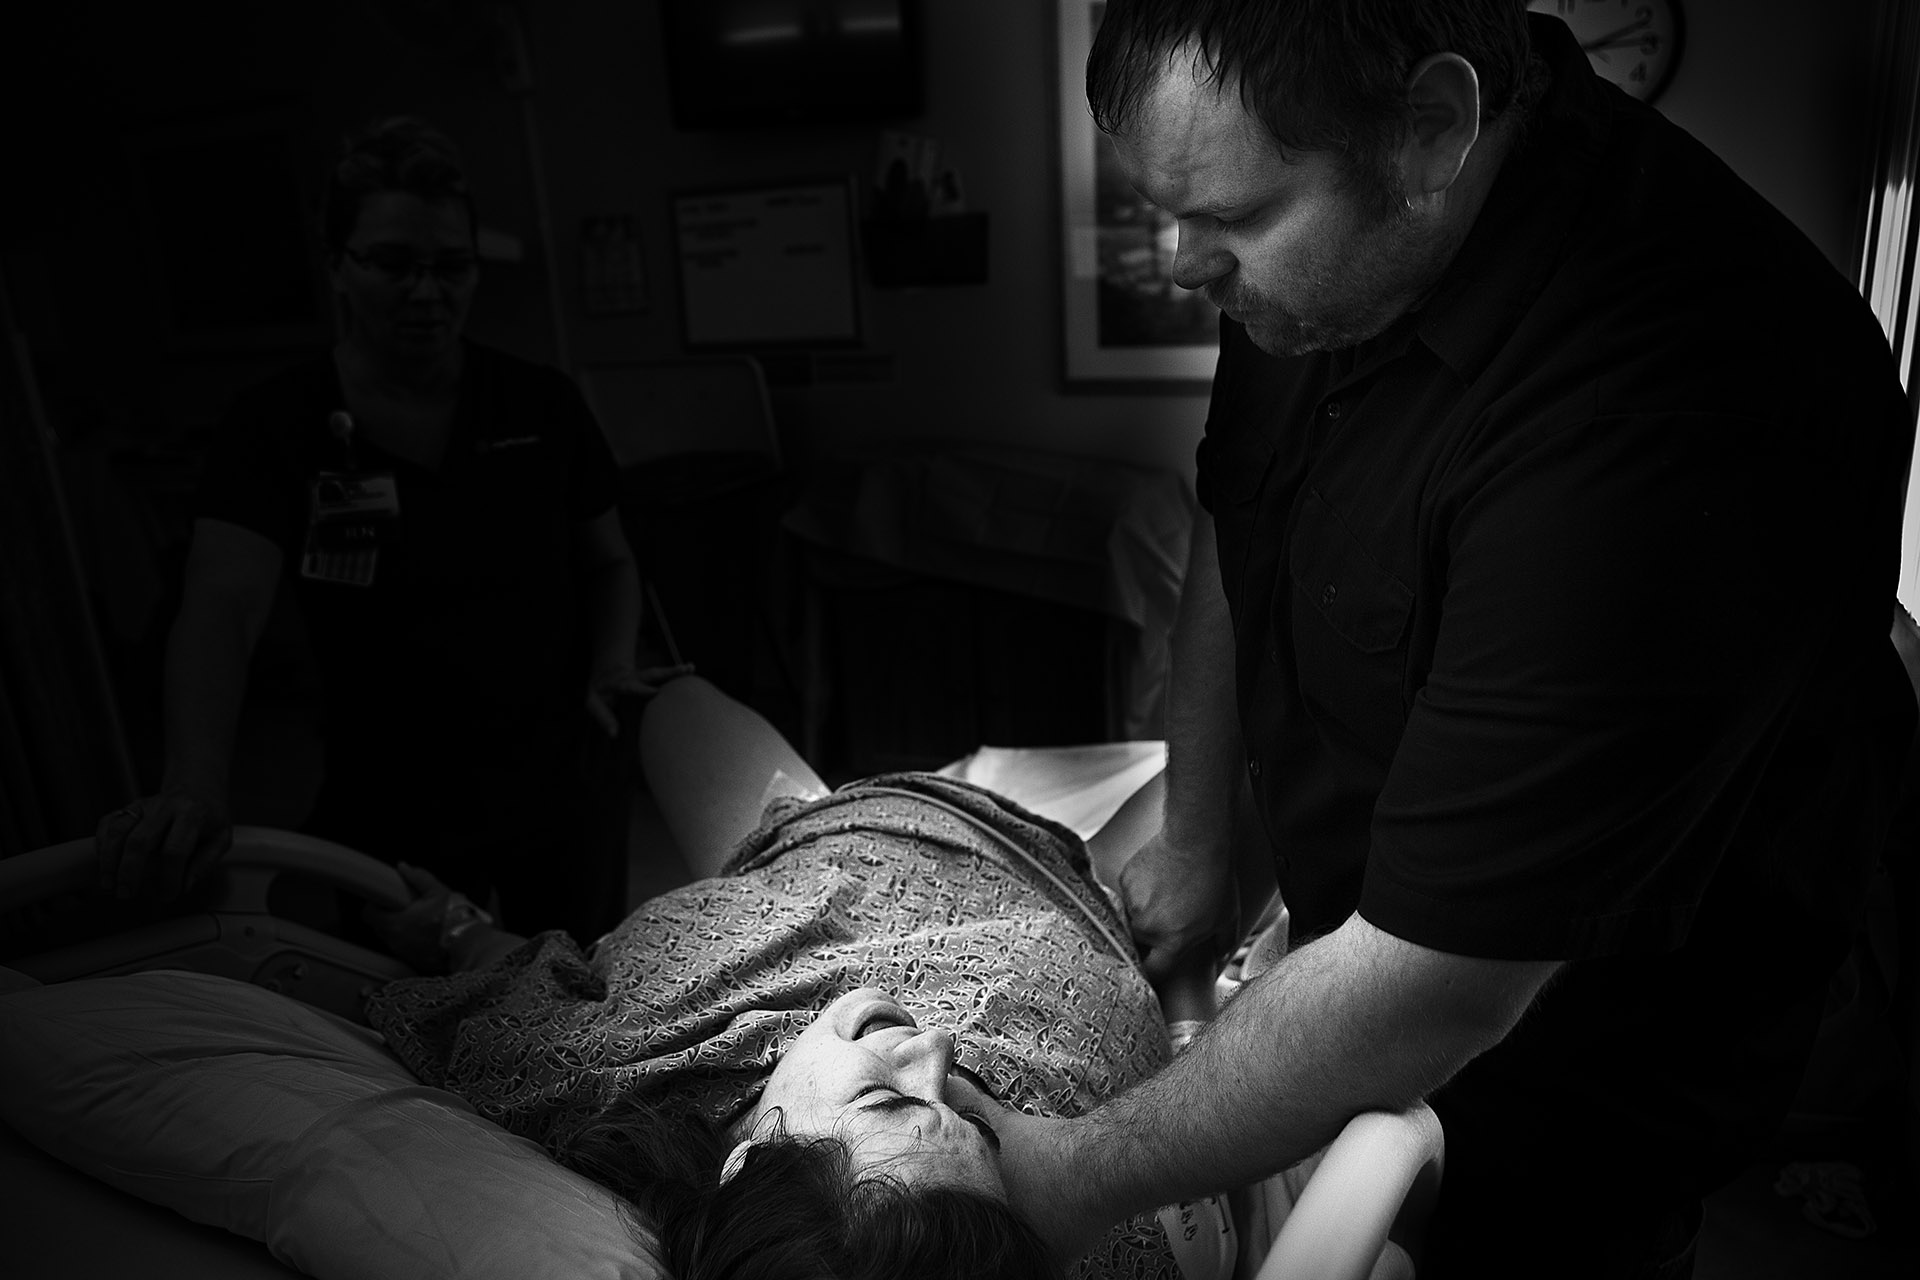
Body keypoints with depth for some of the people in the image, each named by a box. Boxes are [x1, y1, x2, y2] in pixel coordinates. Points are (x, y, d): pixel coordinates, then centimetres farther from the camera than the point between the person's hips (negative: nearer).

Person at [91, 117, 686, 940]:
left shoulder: (542, 406, -2)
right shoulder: (278, 428, -8)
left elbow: (609, 562, 9)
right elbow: (222, 608, -22)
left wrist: (612, 664, -10)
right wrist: (193, 787, -38)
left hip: (564, 800, 2)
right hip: (387, 824, -1)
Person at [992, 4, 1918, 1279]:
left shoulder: (1651, 427, -40)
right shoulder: (1335, 245, -14)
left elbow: (1437, 990, -35)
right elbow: (1238, 528, 2)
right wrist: (1196, 838, 3)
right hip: (1350, 906, 7)